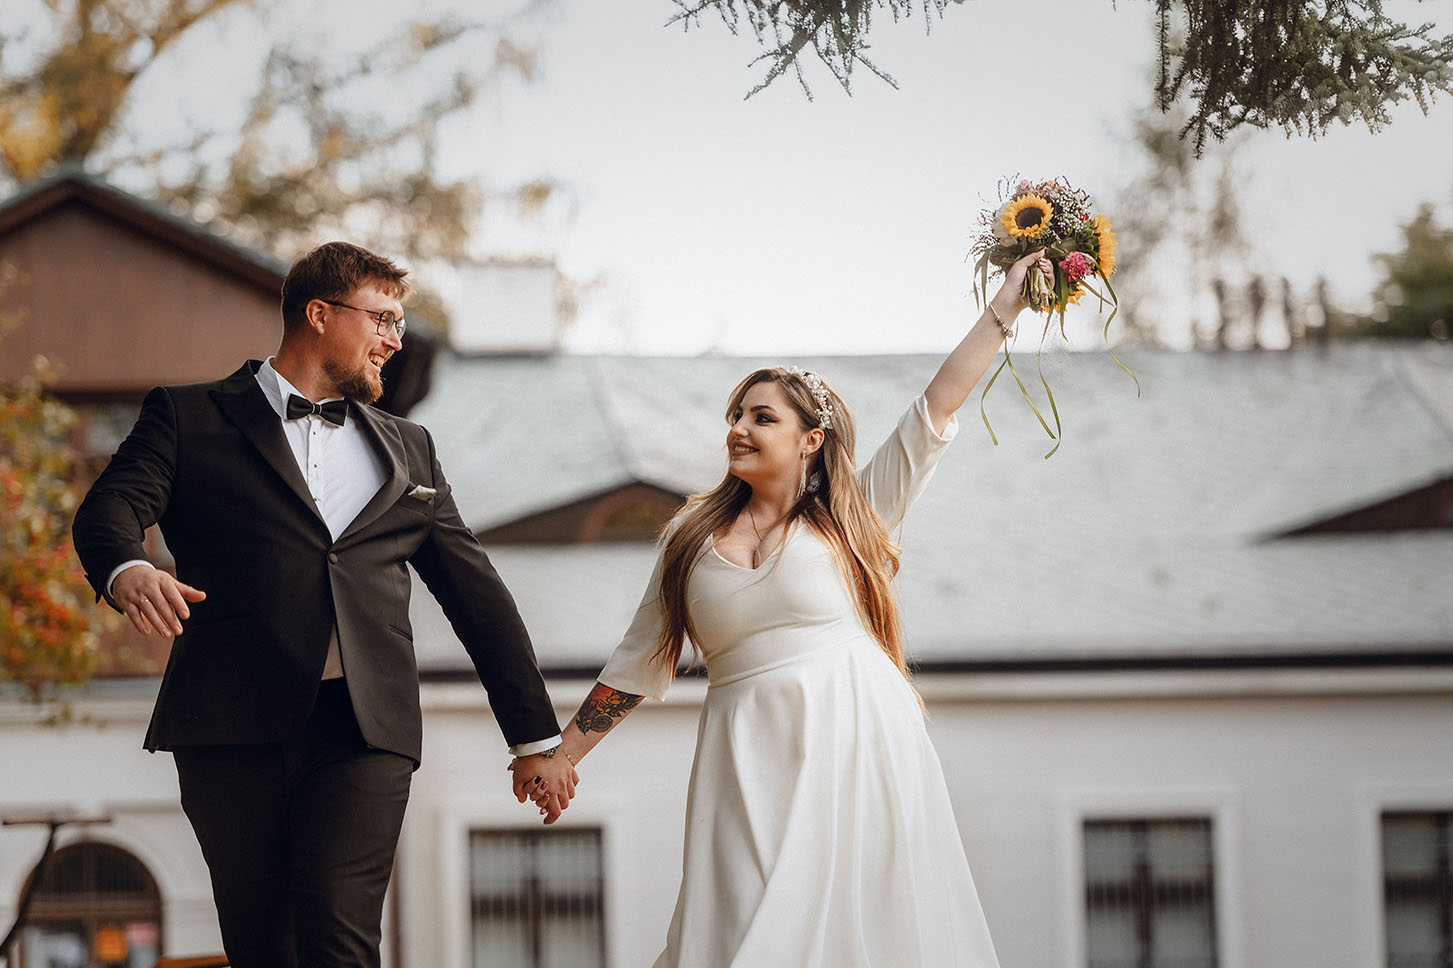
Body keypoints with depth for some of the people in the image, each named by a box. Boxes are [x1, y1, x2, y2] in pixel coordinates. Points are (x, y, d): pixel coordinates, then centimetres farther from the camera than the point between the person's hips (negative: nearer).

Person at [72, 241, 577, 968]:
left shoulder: (407, 451, 23)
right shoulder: (190, 418, 12)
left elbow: (476, 594, 24)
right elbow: (108, 510, -4)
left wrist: (536, 738, 22)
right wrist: (126, 571, -29)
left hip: (366, 728, 2)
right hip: (233, 728, -2)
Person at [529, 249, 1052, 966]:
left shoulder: (849, 517, 7)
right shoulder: (693, 540, 13)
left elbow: (938, 404, 4)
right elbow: (638, 663, 17)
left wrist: (1004, 307, 2)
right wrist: (562, 754, 15)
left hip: (856, 747, -1)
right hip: (748, 765, 2)